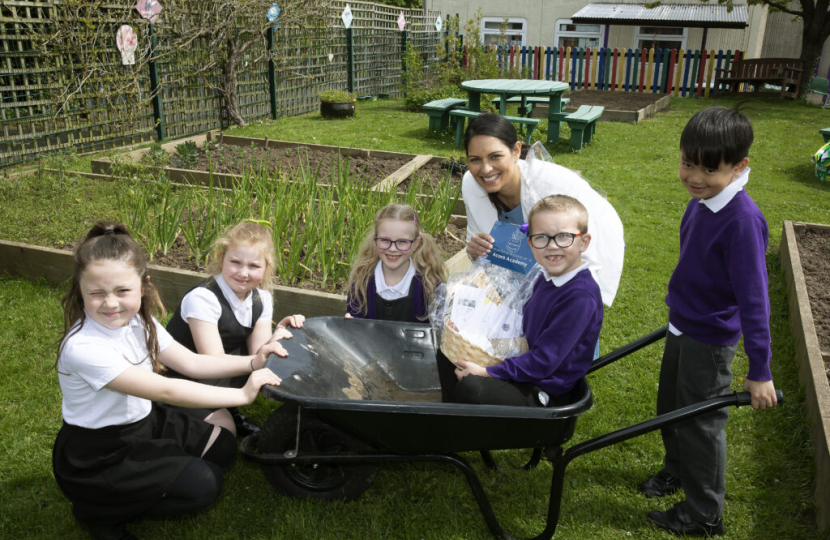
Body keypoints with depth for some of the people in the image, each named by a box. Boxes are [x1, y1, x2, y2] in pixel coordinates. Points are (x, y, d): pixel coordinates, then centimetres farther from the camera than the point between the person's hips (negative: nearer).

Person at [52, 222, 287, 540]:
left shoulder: (138, 322, -7)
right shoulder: (84, 347, -32)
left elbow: (190, 362, -2)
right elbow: (165, 391, -32)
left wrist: (251, 362, -16)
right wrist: (243, 395, -29)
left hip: (142, 421, 8)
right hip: (96, 457, -7)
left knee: (223, 447, 2)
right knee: (203, 484, -14)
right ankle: (100, 512, 2)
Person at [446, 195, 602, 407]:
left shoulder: (581, 296, -25)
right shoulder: (547, 278, 4)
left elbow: (543, 362, -25)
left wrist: (488, 373, -21)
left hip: (545, 393, -9)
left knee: (470, 387, -30)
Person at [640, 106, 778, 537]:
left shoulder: (742, 219, -28)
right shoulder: (702, 200, -4)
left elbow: (754, 300, -24)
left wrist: (760, 372, -20)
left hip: (710, 339, -8)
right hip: (683, 327, 8)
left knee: (700, 420, 7)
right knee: (669, 405, 24)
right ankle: (677, 470, 50)